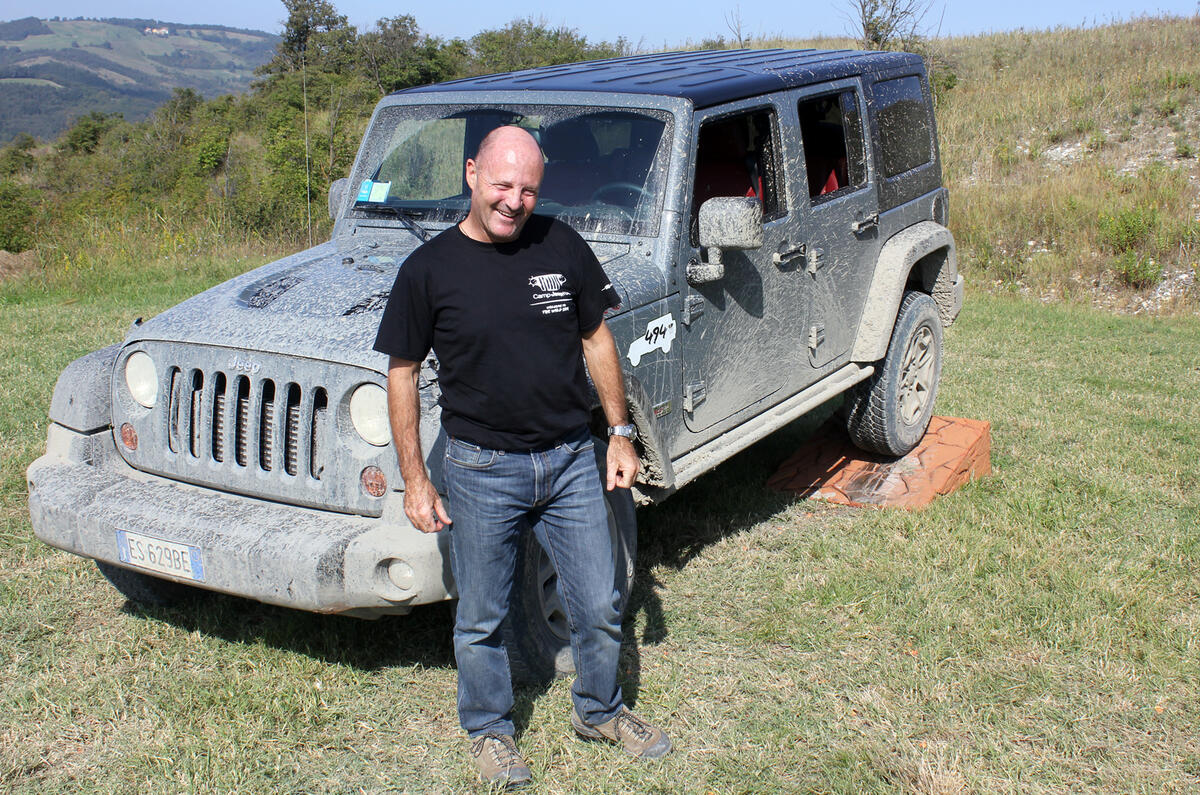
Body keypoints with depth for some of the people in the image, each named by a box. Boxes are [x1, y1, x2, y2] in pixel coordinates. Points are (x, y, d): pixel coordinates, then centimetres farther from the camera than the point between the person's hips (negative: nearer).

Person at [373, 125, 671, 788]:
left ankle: (600, 711, 39)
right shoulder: (429, 269, -9)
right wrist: (414, 479, -5)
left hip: (570, 460, 2)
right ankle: (488, 730, 37)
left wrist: (621, 433, 7)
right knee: (481, 619, 13)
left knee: (598, 606, 13)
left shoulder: (562, 246, -2)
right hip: (481, 470, -2)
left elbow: (596, 339, 9)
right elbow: (402, 374, -3)